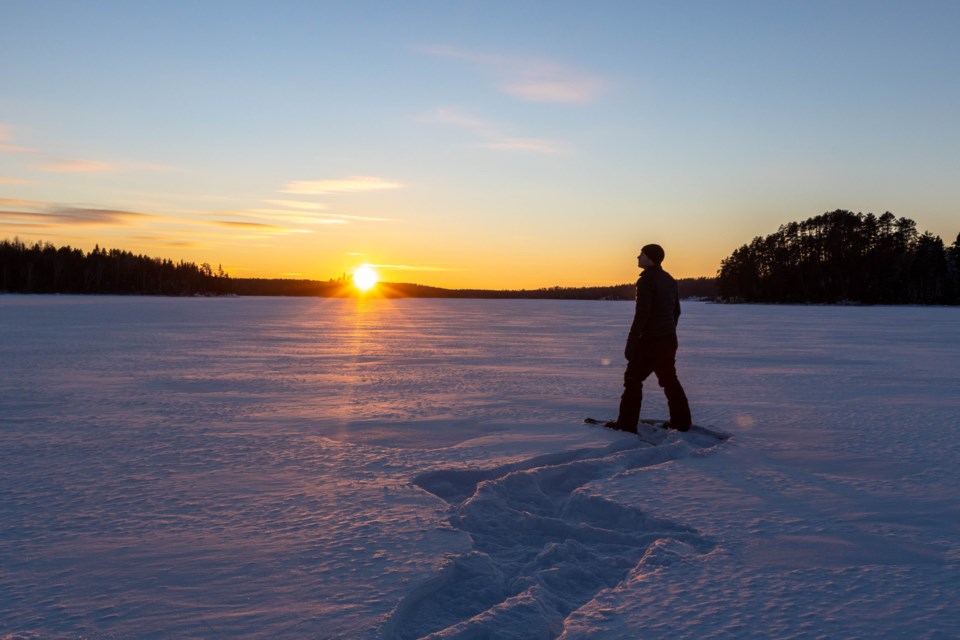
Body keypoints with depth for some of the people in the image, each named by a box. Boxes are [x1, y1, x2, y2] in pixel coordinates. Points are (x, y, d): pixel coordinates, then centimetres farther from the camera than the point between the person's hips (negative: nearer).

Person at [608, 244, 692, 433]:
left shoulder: (647, 280, -15)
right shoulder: (669, 280, 13)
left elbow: (642, 314, -21)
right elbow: (676, 311, 20)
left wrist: (631, 342, -19)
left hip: (650, 340, -8)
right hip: (669, 339, 9)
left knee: (633, 379, -1)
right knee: (669, 379, 17)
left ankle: (627, 423, -1)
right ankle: (681, 422, 20)